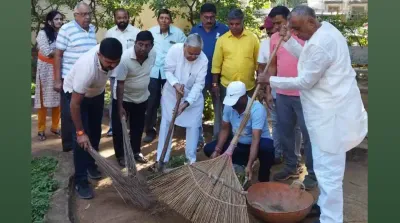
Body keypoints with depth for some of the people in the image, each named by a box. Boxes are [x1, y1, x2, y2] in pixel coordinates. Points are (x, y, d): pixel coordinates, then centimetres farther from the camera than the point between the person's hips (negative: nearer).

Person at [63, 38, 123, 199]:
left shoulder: (109, 56, -26)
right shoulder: (87, 67, -44)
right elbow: (75, 104, -35)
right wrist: (80, 132, -29)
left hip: (97, 92, 6)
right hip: (75, 93, -6)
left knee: (95, 132, 13)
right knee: (82, 138, -11)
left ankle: (91, 165, 33)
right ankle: (80, 180, -1)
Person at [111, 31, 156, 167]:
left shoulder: (153, 55, -13)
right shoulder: (125, 58, -28)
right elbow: (120, 84, -25)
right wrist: (120, 106, -26)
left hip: (142, 97, 5)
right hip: (123, 97, -4)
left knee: (138, 127, 16)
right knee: (119, 128, 6)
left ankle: (136, 152, 34)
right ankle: (120, 155, 23)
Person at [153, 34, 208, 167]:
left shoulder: (203, 60, -22)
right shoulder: (174, 50, -24)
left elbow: (199, 84, -22)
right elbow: (168, 71, -15)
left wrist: (186, 102, -30)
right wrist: (176, 84, -34)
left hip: (193, 96, 0)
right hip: (171, 93, 0)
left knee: (193, 126, 0)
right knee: (166, 123, 4)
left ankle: (191, 159, 18)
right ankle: (162, 158, 14)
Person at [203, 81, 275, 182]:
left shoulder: (257, 109, -30)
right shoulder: (228, 106, -13)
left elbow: (256, 139, -36)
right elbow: (225, 129, -2)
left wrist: (249, 165, -44)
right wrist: (217, 150, -16)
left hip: (258, 142, -5)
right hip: (238, 143, 5)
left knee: (267, 148, -39)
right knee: (209, 149, -9)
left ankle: (263, 180, -12)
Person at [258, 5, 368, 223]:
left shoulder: (320, 43, -24)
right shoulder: (326, 30, 10)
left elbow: (305, 82, -19)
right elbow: (308, 59, 20)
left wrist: (271, 80, -9)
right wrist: (288, 40, 10)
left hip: (332, 114, -11)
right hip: (331, 109, 11)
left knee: (328, 170, -2)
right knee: (327, 167, 23)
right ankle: (325, 205, 39)